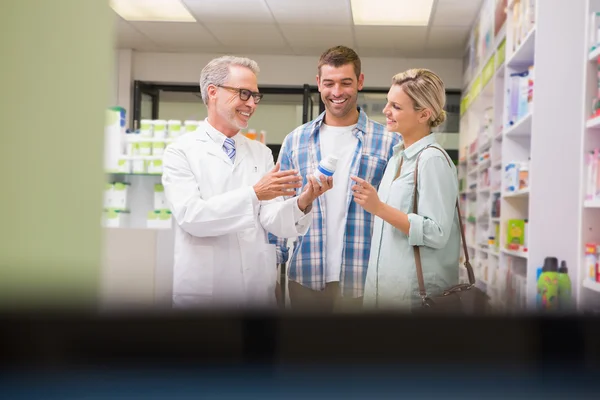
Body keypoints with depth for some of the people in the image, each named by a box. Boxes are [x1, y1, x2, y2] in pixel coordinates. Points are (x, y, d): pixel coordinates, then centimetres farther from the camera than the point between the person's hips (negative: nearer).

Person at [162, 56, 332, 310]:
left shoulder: (262, 153, 6)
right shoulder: (181, 152, -6)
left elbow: (272, 220, -3)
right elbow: (190, 215, -19)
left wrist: (302, 203, -22)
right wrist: (253, 194, -26)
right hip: (203, 292, -4)